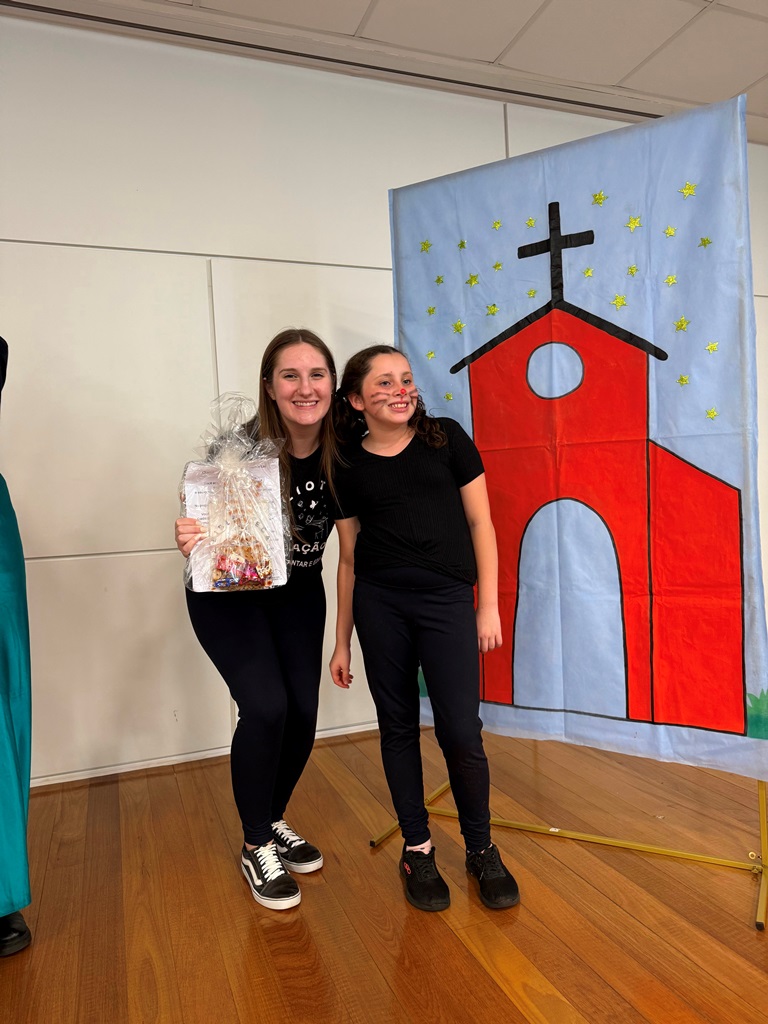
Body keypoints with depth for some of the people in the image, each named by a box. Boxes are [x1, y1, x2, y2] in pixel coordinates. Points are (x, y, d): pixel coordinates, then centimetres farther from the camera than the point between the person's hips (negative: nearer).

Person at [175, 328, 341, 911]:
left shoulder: (344, 451, -16)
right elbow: (205, 524, -17)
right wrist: (190, 542, -39)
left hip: (298, 593, 4)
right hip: (227, 595, -4)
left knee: (303, 711, 2)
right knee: (266, 706, -16)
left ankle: (275, 823, 30)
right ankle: (257, 848, 9)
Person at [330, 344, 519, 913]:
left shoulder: (447, 439, 3)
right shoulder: (348, 465, 5)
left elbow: (481, 524, 5)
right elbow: (348, 558, 10)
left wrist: (489, 607, 1)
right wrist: (342, 641, 11)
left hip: (447, 599, -1)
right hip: (379, 605, 2)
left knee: (461, 731, -1)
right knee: (398, 727, 10)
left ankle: (481, 849, 24)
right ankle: (417, 849, 29)